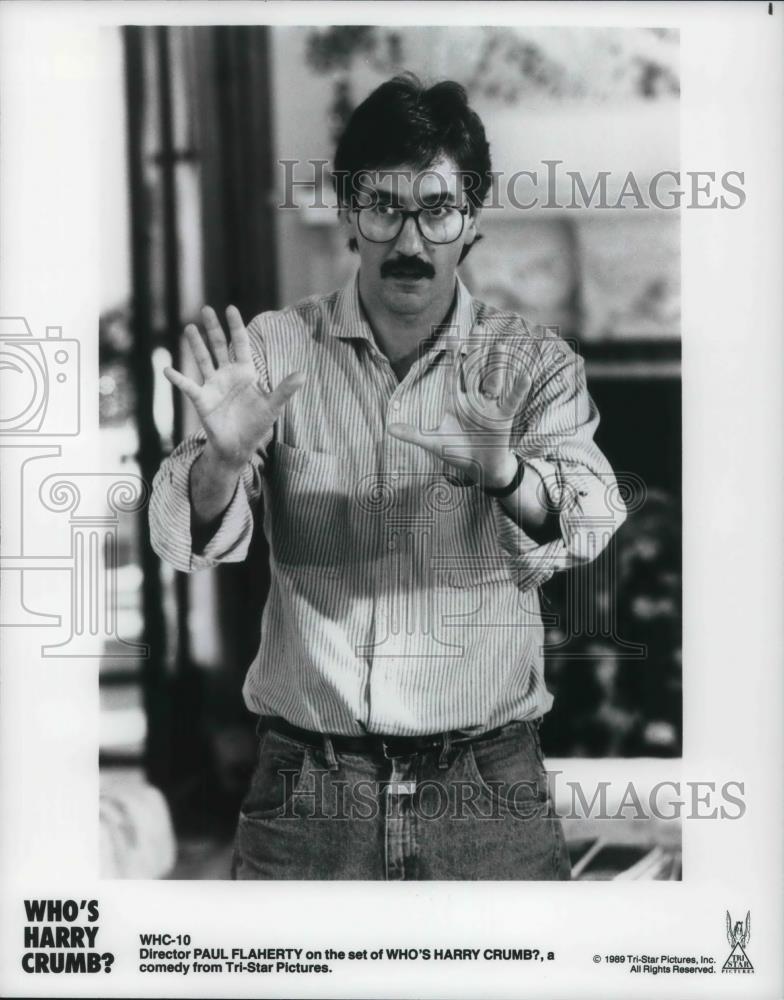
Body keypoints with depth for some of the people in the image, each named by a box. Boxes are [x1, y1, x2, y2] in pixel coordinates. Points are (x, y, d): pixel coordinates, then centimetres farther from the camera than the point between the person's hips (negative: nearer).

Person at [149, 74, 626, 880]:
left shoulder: (531, 364, -1)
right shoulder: (277, 351, 0)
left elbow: (588, 523, -18)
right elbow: (189, 540, -10)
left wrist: (506, 473, -40)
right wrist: (224, 458, -32)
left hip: (489, 783, 0)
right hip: (307, 781, 0)